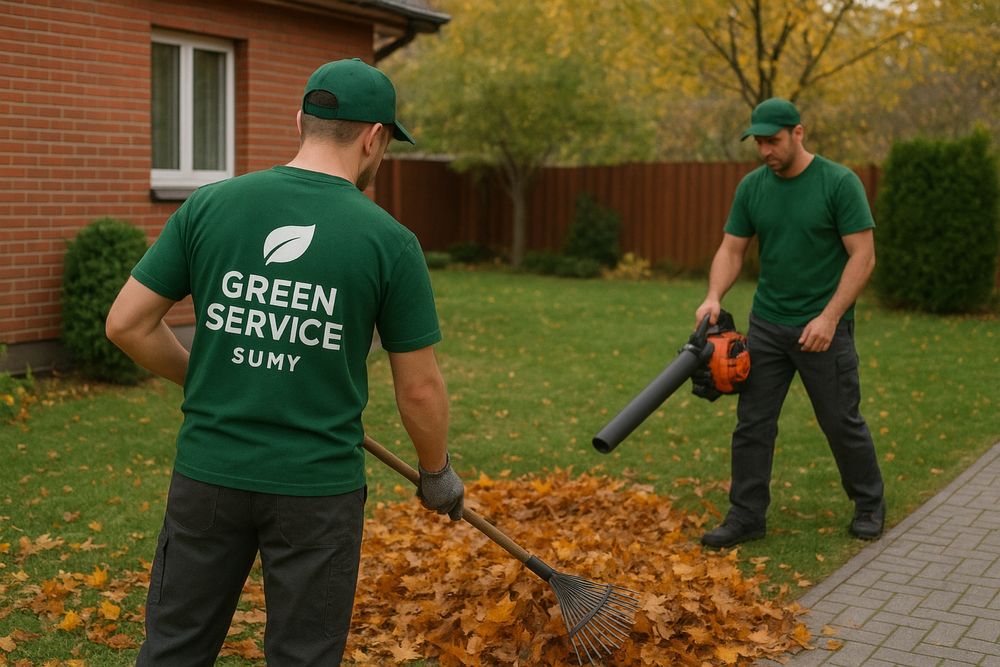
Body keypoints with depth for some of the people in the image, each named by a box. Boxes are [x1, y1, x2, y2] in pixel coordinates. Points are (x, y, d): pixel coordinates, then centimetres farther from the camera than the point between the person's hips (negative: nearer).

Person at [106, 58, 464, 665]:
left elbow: (128, 324, 0)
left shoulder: (210, 205, -4)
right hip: (318, 487, -2)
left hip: (208, 472, 3)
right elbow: (420, 391, -4)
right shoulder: (389, 240, -10)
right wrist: (438, 474, 14)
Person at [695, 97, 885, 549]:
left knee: (842, 421, 6)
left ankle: (869, 505, 27)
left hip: (823, 328, -4)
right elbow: (732, 249, 5)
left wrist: (829, 317, -20)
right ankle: (746, 515, 13)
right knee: (752, 423, 4)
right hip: (766, 325, 4)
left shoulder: (839, 183, -12)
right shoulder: (752, 186, 2)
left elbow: (863, 256, -13)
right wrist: (714, 297, -13)